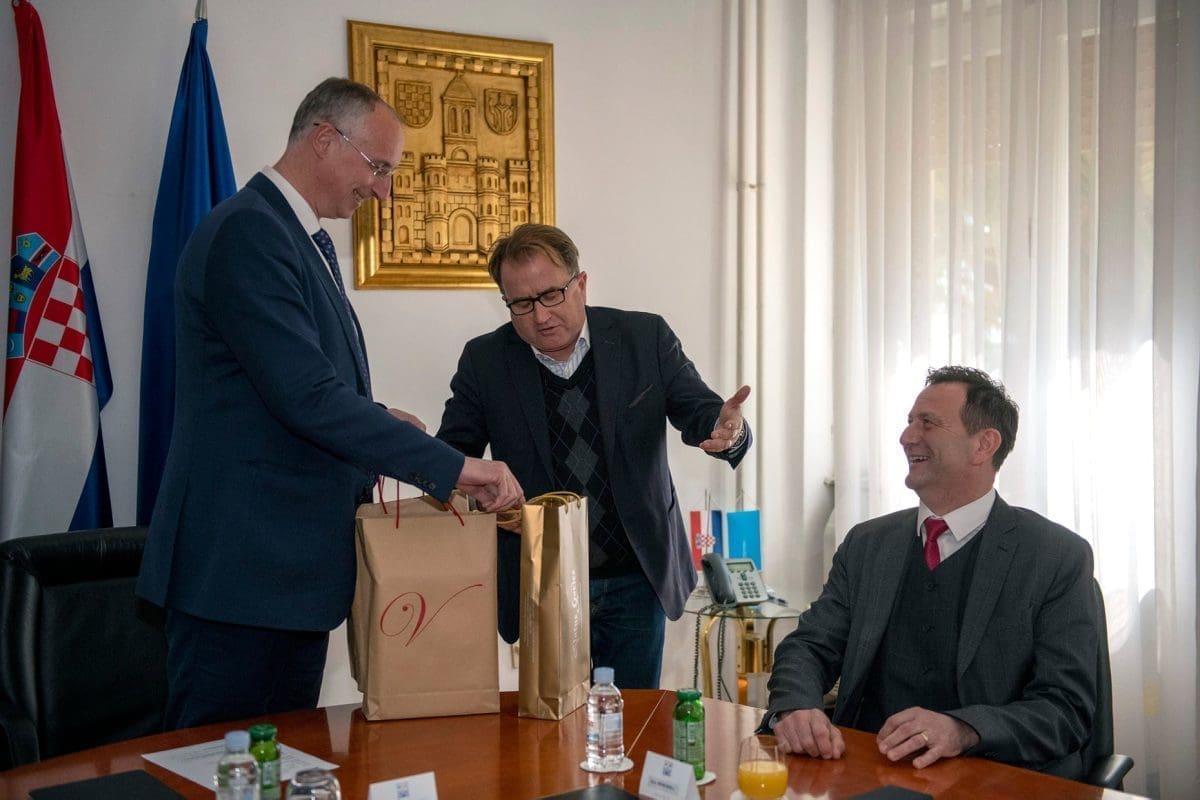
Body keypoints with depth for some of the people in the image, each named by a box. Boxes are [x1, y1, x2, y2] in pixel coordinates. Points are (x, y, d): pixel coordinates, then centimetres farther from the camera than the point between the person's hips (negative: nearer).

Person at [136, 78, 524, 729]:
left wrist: (373, 417, 3)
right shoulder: (246, 233, -16)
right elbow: (307, 397, -24)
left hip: (295, 569, 10)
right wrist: (451, 467, -22)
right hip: (240, 571, -10)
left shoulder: (307, 242, 16)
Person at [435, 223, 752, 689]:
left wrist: (727, 429, -28)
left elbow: (697, 411, -3)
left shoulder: (645, 338, -2)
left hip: (636, 580, 1)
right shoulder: (485, 361, -2)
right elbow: (450, 454, 1)